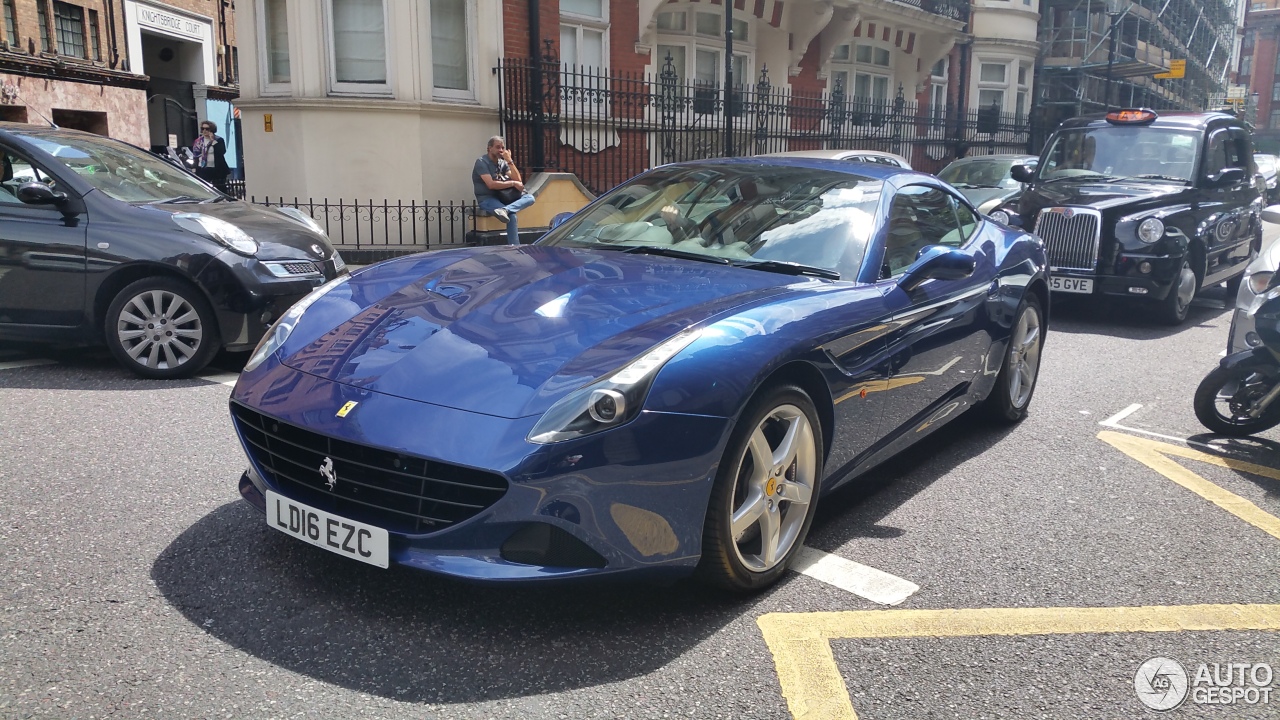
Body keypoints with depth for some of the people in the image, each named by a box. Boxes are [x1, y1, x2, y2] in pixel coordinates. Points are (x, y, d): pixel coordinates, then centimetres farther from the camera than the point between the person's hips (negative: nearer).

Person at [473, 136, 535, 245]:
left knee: (529, 198, -15)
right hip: (487, 199, -7)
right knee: (512, 215, -33)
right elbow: (491, 184, -21)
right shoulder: (482, 162, -9)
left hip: (501, 197, 7)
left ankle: (504, 210, -40)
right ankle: (514, 247, -35)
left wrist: (509, 161, -7)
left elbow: (518, 180, 3)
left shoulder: (502, 162, 12)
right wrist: (512, 183, -14)